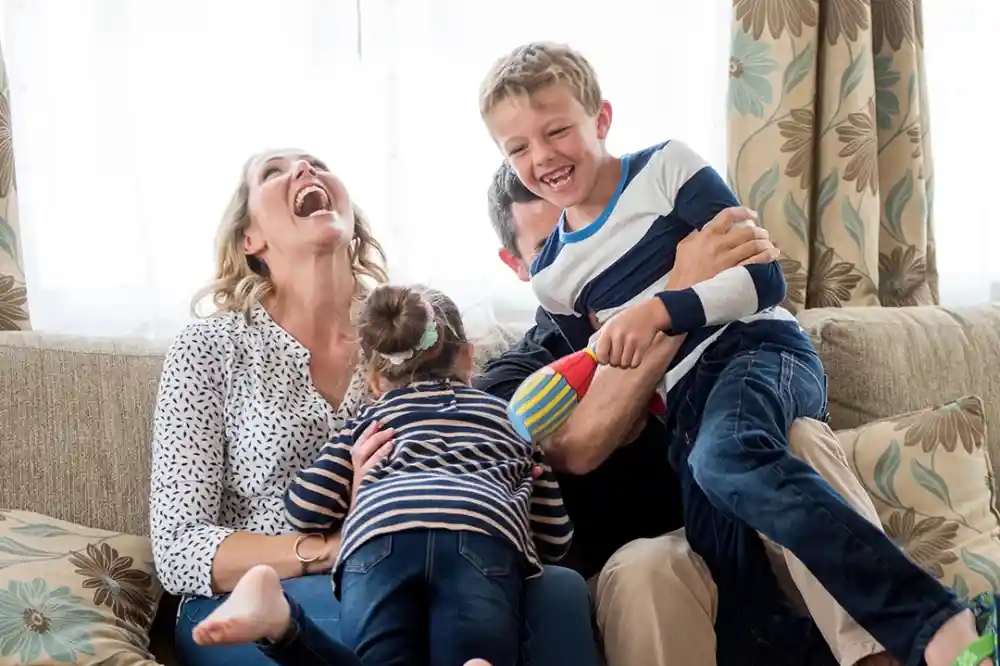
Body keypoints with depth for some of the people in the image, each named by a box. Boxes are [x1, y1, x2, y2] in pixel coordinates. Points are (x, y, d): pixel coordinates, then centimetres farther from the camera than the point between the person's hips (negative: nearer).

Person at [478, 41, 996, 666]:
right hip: (685, 403, 6)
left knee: (726, 456, -38)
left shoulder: (667, 168, 1)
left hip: (763, 349, -5)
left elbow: (764, 278, -7)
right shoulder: (552, 278, 16)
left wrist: (659, 310, -19)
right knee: (724, 561, -19)